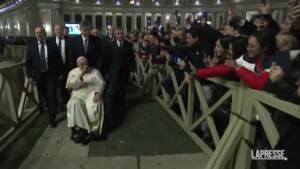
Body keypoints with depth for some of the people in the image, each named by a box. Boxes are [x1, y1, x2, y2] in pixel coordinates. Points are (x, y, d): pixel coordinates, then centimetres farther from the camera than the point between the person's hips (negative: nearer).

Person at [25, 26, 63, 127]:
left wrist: (59, 73, -2)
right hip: (39, 75, 2)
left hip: (51, 75, -2)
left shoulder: (52, 45, -3)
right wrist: (29, 75, -4)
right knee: (43, 96, 14)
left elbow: (59, 60, 1)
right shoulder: (31, 46, 1)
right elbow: (28, 62, 3)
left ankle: (52, 118, 9)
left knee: (51, 96, -4)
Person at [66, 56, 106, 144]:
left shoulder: (95, 71, 9)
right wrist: (80, 76, -17)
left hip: (92, 94, 0)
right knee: (75, 105, -32)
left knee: (93, 107, -31)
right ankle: (82, 130, -23)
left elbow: (101, 83, 0)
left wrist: (97, 93, -20)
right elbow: (70, 85, -4)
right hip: (78, 96, 1)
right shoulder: (73, 72, 10)